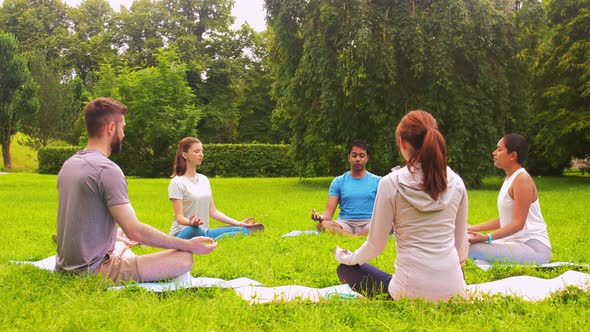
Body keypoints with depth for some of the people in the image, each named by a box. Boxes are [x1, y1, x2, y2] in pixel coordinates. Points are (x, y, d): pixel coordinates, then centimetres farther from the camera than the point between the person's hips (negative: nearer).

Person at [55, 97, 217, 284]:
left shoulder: (69, 164, 8)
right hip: (92, 273, -9)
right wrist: (190, 245, -15)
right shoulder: (108, 170, -20)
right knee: (184, 258, -14)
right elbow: (135, 231, -23)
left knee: (123, 243, 37)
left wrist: (124, 234, 32)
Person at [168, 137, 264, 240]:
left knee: (243, 231, -12)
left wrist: (238, 223, 4)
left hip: (204, 232, 7)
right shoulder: (177, 183, -7)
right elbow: (179, 217, -13)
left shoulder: (204, 179, 13)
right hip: (183, 234, -6)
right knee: (195, 229, -42)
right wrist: (190, 222, -36)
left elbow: (213, 211, 12)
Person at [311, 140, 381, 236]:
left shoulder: (377, 181, 12)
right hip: (345, 223, 1)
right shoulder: (338, 181, 12)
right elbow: (329, 211, 4)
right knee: (323, 224, -33)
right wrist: (320, 217, -20)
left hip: (369, 224, -1)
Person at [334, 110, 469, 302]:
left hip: (412, 291, -4)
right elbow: (461, 241, 13)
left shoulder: (391, 183, -9)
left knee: (345, 269, 20)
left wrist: (346, 258, 18)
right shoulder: (456, 182, 2)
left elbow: (375, 244, -3)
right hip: (453, 290, 5)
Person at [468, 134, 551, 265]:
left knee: (473, 248, -26)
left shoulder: (522, 179, -14)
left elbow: (518, 223, -20)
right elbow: (503, 220, 16)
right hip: (516, 242, 10)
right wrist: (471, 228, 12)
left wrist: (487, 237, -28)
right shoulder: (509, 179, 15)